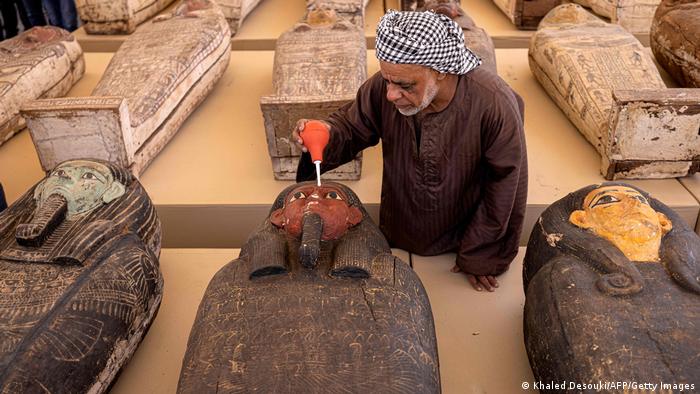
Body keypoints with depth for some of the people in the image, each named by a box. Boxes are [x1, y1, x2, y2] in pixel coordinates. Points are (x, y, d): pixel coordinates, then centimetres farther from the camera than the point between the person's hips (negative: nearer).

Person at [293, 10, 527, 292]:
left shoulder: (495, 105, -31)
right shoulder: (382, 86, -24)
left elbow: (505, 186, -20)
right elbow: (351, 124, -5)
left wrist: (482, 258, -9)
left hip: (460, 244, -2)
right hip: (397, 238, 3)